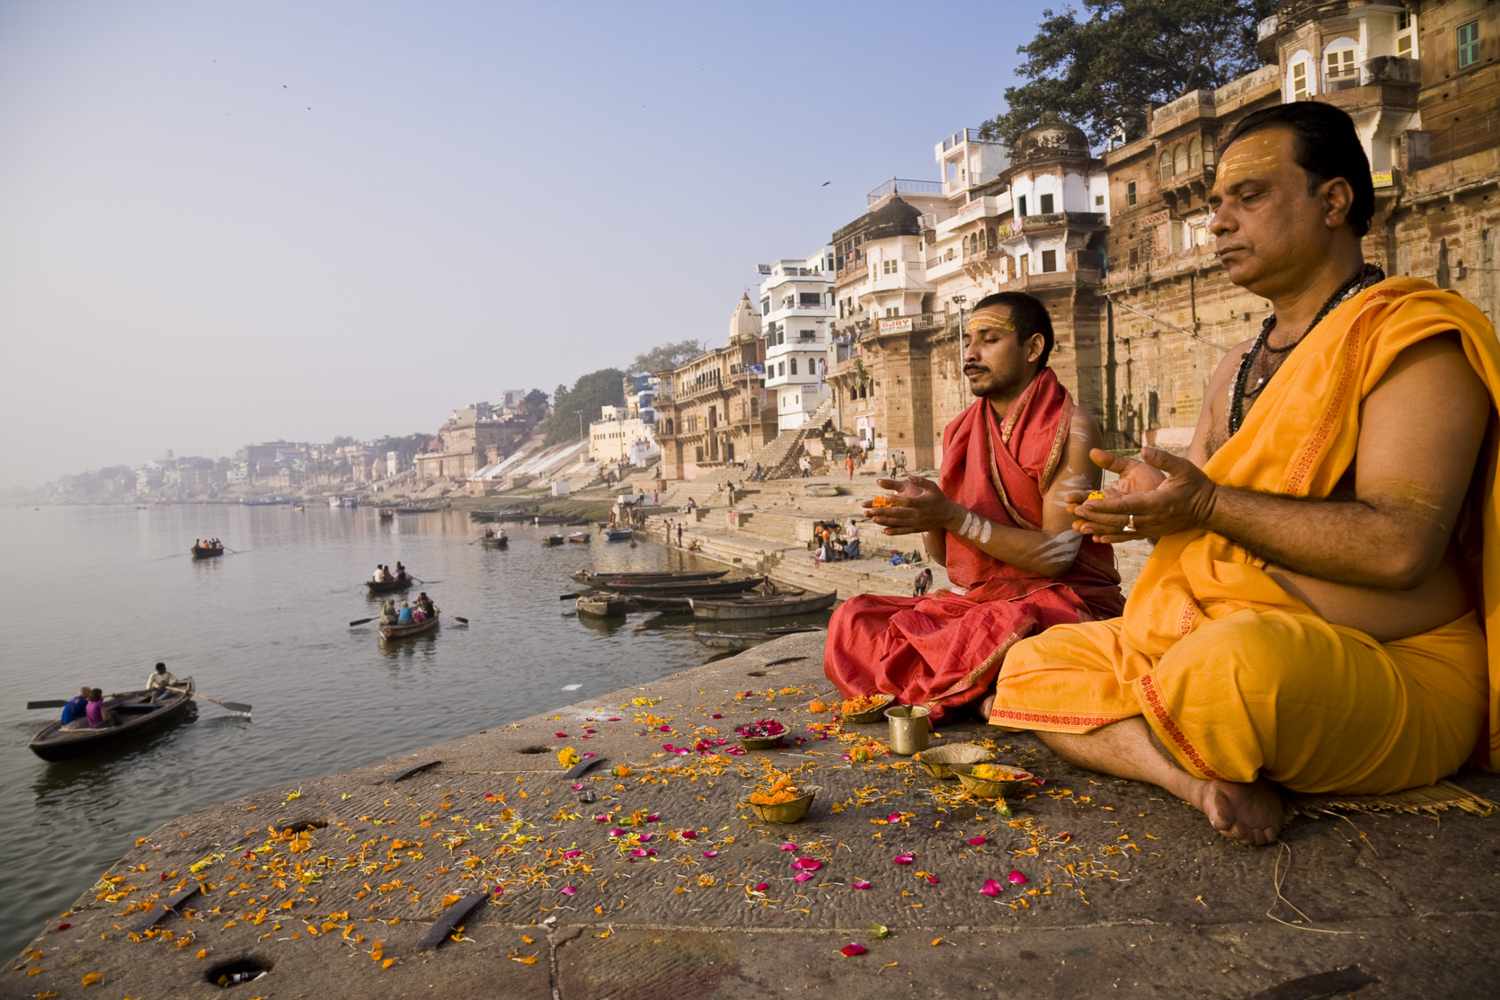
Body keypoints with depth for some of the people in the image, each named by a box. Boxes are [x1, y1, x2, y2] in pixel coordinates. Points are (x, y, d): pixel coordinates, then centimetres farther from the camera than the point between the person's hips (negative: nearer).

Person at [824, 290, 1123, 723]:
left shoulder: (1071, 429, -9)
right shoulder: (960, 432, 9)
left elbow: (1056, 555, -17)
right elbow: (944, 554, 9)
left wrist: (955, 516, -25)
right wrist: (926, 512, -14)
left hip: (1062, 599, -6)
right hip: (976, 597, 6)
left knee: (1003, 628, -40)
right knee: (854, 619, -11)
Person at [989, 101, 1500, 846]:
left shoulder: (1411, 337, -8)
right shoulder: (1237, 367, 17)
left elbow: (1400, 545, -21)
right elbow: (1194, 508, 17)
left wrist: (1209, 504, -21)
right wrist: (1148, 502, -6)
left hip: (1395, 670, -8)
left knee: (1232, 664, -41)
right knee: (1034, 667, -1)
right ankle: (1206, 779, -22)